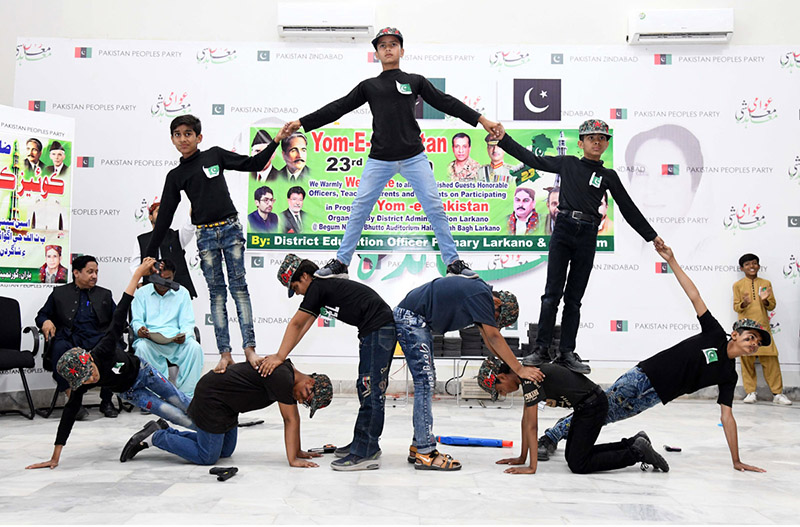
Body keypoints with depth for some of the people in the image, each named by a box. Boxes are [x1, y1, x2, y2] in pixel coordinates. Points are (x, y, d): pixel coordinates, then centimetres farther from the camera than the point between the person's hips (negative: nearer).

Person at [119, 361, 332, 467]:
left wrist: (298, 452, 12)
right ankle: (153, 437, 4)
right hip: (212, 397, -10)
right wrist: (292, 460, -18)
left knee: (226, 451, 16)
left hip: (226, 402, 10)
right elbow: (291, 421, -22)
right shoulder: (282, 379, -25)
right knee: (207, 457, -7)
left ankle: (165, 430, 21)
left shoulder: (291, 375, 5)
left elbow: (293, 419, 12)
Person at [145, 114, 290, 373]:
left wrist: (276, 140, 1)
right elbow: (165, 216, 9)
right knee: (216, 294, 2)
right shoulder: (175, 175, 9)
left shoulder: (215, 155, 8)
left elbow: (253, 164, 11)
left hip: (230, 228, -1)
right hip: (205, 235, 1)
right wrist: (150, 253, 7)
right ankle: (225, 354, 3)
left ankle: (250, 348, -7)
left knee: (239, 288, -4)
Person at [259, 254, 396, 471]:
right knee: (366, 389, 15)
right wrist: (280, 356, 12)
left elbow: (296, 324, -8)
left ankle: (366, 454, -11)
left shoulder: (317, 286, -9)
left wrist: (279, 357, -4)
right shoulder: (325, 286, 20)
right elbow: (302, 326, 17)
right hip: (372, 331, 11)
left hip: (379, 329, -11)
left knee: (371, 392, -11)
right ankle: (362, 444, 23)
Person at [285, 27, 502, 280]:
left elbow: (446, 103, 11)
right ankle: (341, 262, 10)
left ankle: (453, 262, 7)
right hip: (379, 159, 1)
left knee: (435, 209, -3)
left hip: (414, 157, 0)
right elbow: (338, 108, 13)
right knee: (359, 209, -2)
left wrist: (481, 120, 6)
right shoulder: (368, 86, 14)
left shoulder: (415, 81, 13)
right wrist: (301, 123, 8)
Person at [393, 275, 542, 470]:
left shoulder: (480, 293, 13)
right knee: (425, 382, -12)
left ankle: (418, 447, 16)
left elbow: (488, 339, 16)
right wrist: (519, 369, -15)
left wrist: (508, 363, 8)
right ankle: (425, 454, -11)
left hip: (419, 322, 11)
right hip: (410, 317, -11)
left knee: (427, 382, 12)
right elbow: (495, 337, -18)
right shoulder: (482, 295, -17)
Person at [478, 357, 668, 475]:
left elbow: (532, 425, -24)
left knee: (578, 465, -8)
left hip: (593, 406, -10)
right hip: (585, 406, 10)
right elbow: (526, 420, 12)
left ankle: (638, 452, -2)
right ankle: (634, 443, 19)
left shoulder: (529, 377, -22)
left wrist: (532, 467, -21)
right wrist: (522, 457, 13)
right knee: (572, 455, 16)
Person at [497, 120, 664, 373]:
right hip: (563, 230, -2)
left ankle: (567, 352, 7)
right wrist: (503, 138, 2)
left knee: (574, 299, 4)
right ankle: (542, 349, -5)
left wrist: (652, 236, 20)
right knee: (552, 293, -7)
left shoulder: (609, 176, 14)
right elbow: (532, 159, 8)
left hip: (587, 237, 2)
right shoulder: (568, 164, 10)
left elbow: (628, 208, 18)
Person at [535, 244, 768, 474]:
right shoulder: (716, 335, -1)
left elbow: (727, 417, 6)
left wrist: (736, 461, 1)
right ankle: (550, 437, 8)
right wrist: (671, 260, -7)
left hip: (653, 397, 2)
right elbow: (695, 296, -4)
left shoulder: (728, 375, 5)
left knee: (605, 416, -6)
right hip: (642, 376, -2)